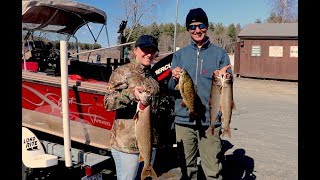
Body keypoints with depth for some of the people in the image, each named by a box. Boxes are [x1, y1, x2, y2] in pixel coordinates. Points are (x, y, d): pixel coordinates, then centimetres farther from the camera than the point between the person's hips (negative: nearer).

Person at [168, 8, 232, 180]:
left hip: (210, 120, -2)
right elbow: (170, 88, 6)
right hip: (183, 120, 2)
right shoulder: (179, 55, 10)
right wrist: (175, 79, -17)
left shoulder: (219, 54, 5)